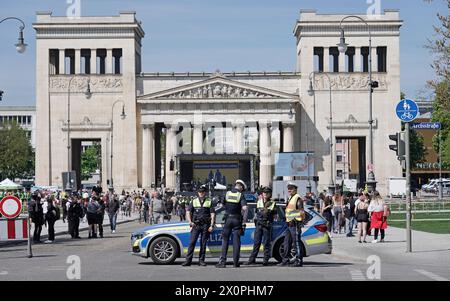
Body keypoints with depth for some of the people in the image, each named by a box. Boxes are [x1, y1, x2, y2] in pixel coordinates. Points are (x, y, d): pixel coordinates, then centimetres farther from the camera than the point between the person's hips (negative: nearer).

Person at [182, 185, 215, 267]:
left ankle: (201, 260, 10)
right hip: (195, 225, 0)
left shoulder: (209, 202, 9)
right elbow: (188, 212, 7)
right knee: (192, 242, -8)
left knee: (203, 243, 3)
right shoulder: (194, 201, 11)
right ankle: (188, 260, -9)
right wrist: (190, 222, -8)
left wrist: (211, 225, -5)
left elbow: (212, 214, 4)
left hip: (205, 225, 0)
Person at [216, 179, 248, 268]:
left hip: (228, 219, 2)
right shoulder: (241, 195, -5)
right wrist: (244, 222, -13)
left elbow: (223, 205, 10)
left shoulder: (227, 194, 4)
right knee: (236, 241, 3)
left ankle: (222, 261, 0)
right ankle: (236, 262, 2)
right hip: (237, 220, -2)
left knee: (225, 240, 8)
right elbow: (245, 209, -15)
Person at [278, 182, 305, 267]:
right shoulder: (290, 199, 20)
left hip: (295, 224, -10)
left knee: (296, 243, -7)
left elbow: (302, 212, -15)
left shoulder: (298, 199, -10)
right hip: (289, 224, 10)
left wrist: (300, 223, -20)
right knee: (287, 243, 11)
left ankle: (299, 261, -4)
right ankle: (285, 260, 16)